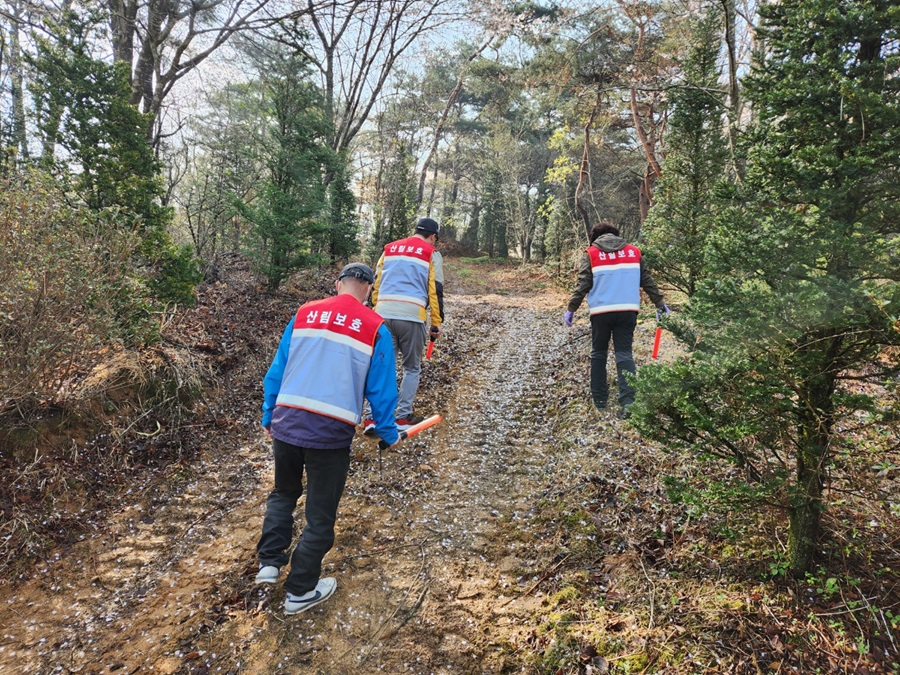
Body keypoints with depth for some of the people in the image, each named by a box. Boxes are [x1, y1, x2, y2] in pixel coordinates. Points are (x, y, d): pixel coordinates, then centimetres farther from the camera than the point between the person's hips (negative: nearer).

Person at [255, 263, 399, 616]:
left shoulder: (304, 314, 7)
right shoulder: (376, 328, -2)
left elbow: (276, 371, 10)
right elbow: (381, 390, 0)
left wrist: (268, 416, 21)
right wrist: (388, 434, 14)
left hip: (285, 422, 4)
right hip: (331, 432, -3)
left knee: (283, 493, 29)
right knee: (320, 514, 13)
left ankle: (269, 562, 32)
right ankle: (300, 590, 26)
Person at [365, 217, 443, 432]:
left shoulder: (390, 249, 19)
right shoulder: (430, 254, 6)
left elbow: (376, 285, 16)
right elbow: (434, 291, 2)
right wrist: (436, 324, 7)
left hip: (384, 314, 4)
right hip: (412, 316, -3)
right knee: (412, 368, 11)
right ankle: (403, 417, 12)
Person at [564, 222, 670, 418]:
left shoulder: (591, 254, 4)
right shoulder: (633, 252, 12)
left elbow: (583, 285, -4)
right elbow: (647, 281, 11)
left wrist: (571, 309, 0)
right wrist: (660, 303, 18)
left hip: (601, 312, -2)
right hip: (628, 311, 2)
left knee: (598, 354, 14)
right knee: (624, 354, 3)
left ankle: (599, 400, 18)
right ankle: (628, 401, -10)